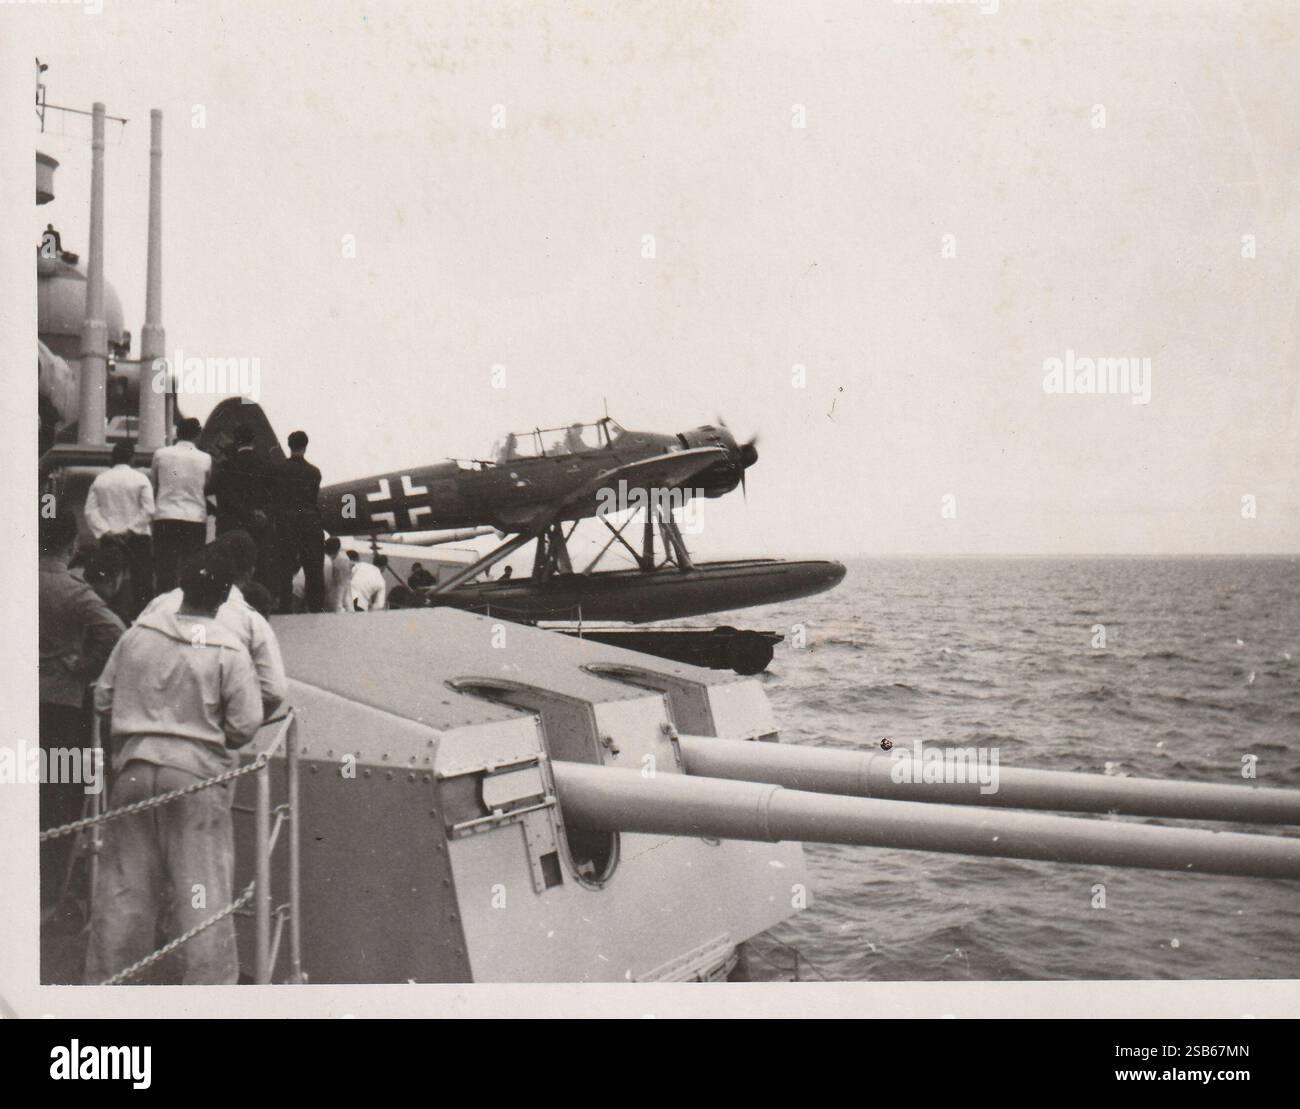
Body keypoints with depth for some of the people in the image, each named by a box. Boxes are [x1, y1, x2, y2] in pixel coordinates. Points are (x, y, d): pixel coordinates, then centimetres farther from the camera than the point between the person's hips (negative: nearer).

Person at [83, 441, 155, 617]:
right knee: (142, 581, 0)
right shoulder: (140, 479, -4)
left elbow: (90, 511, 0)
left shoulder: (100, 480, 5)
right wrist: (130, 529, -9)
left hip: (109, 539, 3)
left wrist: (105, 531, -4)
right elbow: (148, 510, -11)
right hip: (138, 537, -3)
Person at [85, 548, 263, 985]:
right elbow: (245, 724, -9)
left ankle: (107, 975, 23)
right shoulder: (229, 650, -9)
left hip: (135, 767, 3)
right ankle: (209, 980, 6)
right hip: (197, 773, -3)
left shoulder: (138, 633, 1)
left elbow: (103, 697, 8)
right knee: (200, 883, 3)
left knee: (124, 878, 14)